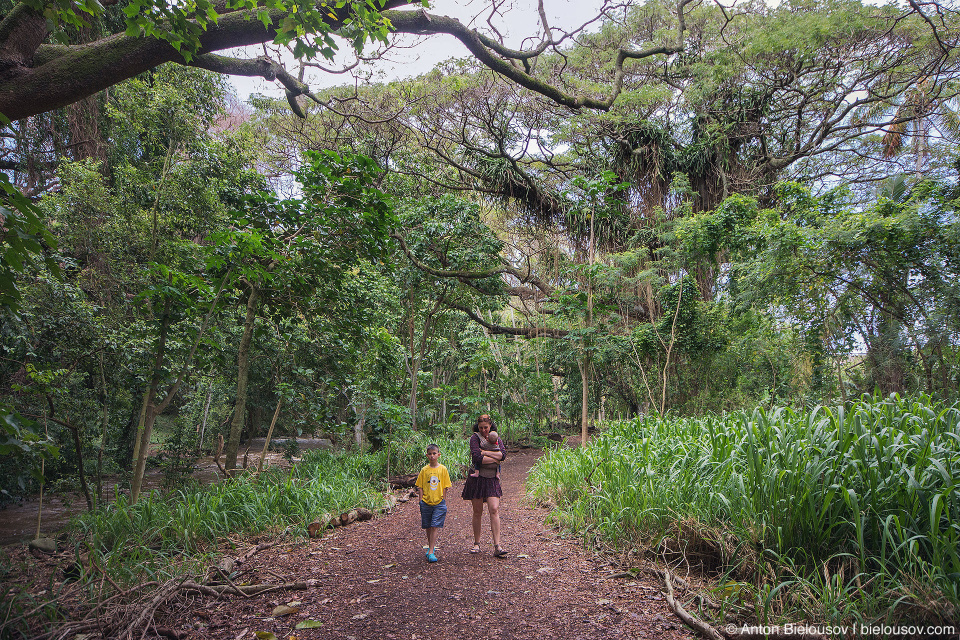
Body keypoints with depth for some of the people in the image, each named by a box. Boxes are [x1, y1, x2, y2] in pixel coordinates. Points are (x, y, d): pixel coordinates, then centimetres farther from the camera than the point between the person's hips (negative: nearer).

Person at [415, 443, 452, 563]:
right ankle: (431, 547, 30)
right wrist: (421, 502, 0)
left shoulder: (443, 469, 0)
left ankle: (431, 552, -6)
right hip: (426, 502, 2)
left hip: (439, 503, -2)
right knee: (428, 528, 10)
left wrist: (444, 503, 3)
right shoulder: (424, 470, 2)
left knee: (435, 527, -9)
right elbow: (420, 488, 5)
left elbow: (445, 488, 4)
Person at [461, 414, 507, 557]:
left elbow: (503, 454, -8)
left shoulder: (497, 439, 10)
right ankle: (476, 544, 20)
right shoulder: (474, 438, -3)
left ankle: (497, 546, -6)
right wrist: (495, 459, -8)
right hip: (477, 479, -2)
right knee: (478, 512, 5)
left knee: (494, 510, -8)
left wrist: (484, 452, -14)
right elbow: (477, 458, -17)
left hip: (492, 479, 2)